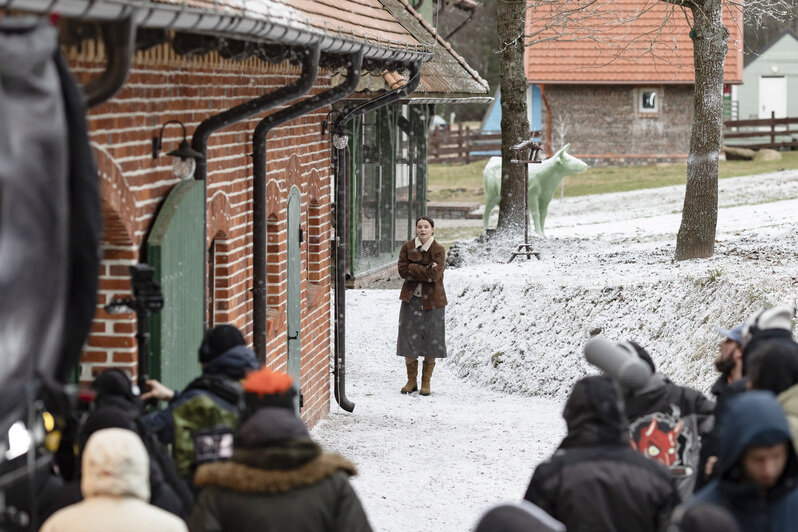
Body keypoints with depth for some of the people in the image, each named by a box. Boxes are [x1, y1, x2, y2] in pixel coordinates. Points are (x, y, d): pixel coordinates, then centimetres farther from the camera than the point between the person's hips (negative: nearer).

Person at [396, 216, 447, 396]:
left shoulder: (438, 250, -4)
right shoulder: (407, 247, 2)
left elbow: (435, 275, -16)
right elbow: (403, 270, -9)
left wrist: (413, 268, -14)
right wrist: (426, 270, -14)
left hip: (432, 300, -2)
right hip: (411, 299, 2)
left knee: (431, 341, 2)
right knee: (409, 340, 3)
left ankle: (426, 382, 13)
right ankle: (411, 381, 14)